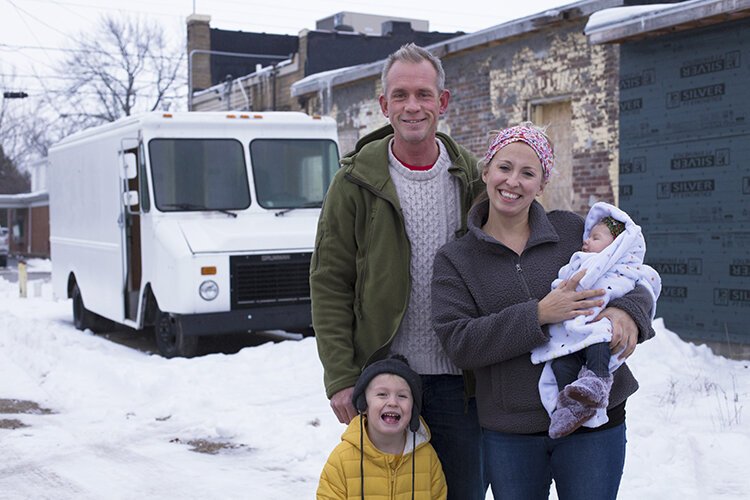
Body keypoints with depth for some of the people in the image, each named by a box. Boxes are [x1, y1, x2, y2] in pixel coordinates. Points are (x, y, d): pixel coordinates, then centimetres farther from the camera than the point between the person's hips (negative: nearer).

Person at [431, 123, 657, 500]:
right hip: (508, 433, 0)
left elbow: (633, 279, 9)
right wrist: (538, 316, -22)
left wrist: (626, 312, -15)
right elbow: (458, 343, -10)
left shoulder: (572, 229, 4)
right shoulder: (454, 259, 1)